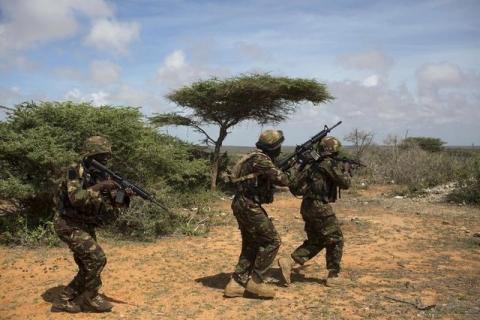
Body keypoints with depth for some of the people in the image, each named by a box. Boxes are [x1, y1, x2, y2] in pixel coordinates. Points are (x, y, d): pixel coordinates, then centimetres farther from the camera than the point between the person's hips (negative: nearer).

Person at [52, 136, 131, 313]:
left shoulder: (104, 177, 4)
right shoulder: (75, 171, -13)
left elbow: (109, 214, 1)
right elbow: (75, 198, -30)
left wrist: (123, 198, -16)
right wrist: (99, 187, -29)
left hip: (86, 226, 8)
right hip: (69, 224, -8)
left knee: (88, 266, 8)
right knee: (97, 258, -15)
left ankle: (65, 301, 22)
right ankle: (91, 298, 5)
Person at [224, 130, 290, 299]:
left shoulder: (256, 157, 15)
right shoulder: (260, 159, -16)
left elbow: (269, 179, 24)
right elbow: (281, 179, -16)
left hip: (244, 206, 10)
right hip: (249, 207, -10)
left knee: (251, 245, 15)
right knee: (272, 241, -3)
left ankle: (236, 284, 15)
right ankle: (255, 280, 3)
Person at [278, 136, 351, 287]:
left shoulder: (313, 163, 12)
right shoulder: (329, 163, -11)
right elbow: (344, 183, -6)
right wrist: (346, 169, 14)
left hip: (307, 207, 8)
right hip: (320, 208, -8)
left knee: (315, 242, 16)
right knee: (335, 241, 8)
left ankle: (289, 262, 2)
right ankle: (333, 276, 14)